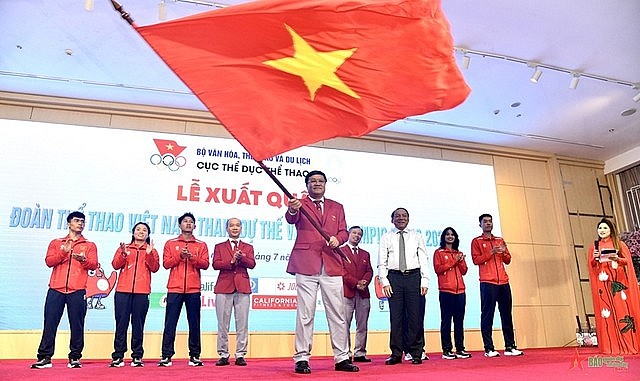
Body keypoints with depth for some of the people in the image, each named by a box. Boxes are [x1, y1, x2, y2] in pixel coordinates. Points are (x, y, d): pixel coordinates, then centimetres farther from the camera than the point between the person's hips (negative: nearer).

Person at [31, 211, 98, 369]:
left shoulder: (90, 245, 15)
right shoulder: (56, 243, 18)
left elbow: (94, 264, 2)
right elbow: (49, 261, 5)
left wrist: (83, 259, -18)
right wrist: (63, 252, -11)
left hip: (77, 290, -1)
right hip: (56, 289, 1)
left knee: (77, 325, -1)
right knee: (50, 323, -1)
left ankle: (75, 357, 6)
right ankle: (45, 357, 6)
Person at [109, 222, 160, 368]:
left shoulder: (151, 250, 15)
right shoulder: (124, 248, 16)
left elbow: (155, 268, 1)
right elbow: (115, 265, 3)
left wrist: (149, 254, -12)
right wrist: (123, 254, -14)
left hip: (142, 292, 0)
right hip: (123, 291, 1)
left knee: (138, 325, 1)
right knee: (121, 323, -1)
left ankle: (137, 356, 6)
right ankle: (118, 356, 5)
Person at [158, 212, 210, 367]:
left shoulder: (201, 245, 12)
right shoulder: (170, 243, 12)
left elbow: (205, 264, 1)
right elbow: (166, 263, 2)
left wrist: (193, 257, -14)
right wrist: (179, 256, -12)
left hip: (193, 290, 0)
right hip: (174, 289, 0)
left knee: (194, 324, 3)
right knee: (170, 324, 0)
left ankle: (195, 356, 10)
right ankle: (166, 356, 6)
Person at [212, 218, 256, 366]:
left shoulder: (248, 247, 17)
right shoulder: (219, 247, 15)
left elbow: (252, 264, 0)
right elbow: (215, 264, 0)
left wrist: (242, 257, -18)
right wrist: (231, 261, -13)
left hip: (242, 287, 0)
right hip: (224, 287, 0)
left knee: (242, 323, -1)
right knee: (222, 323, 1)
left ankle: (240, 355, 6)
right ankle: (223, 355, 9)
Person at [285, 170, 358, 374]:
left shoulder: (337, 207, 20)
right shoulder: (300, 204, 9)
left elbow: (343, 231, 15)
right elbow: (291, 219, -12)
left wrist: (337, 238, -8)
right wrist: (292, 210, -36)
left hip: (331, 266, 3)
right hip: (306, 265, -3)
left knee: (337, 314, 6)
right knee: (305, 314, -1)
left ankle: (342, 358, 15)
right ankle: (302, 359, 7)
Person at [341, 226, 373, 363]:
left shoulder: (365, 254, 22)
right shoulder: (340, 251, 6)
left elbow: (369, 271, 12)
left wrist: (364, 282, -8)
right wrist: (356, 283, -12)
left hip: (363, 294, 5)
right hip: (347, 292, -5)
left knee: (362, 326, 4)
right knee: (345, 325, -4)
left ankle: (360, 353, 10)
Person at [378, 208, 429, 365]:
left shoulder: (416, 237, 13)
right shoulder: (386, 238, 10)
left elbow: (423, 260, 8)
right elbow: (382, 262, 7)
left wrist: (424, 281, -2)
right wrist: (384, 282, -4)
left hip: (414, 276, 0)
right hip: (394, 277, 0)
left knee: (415, 316, 0)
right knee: (395, 316, 0)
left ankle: (416, 353, 10)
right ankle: (396, 354, 9)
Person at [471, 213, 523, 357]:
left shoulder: (500, 241, 20)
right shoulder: (476, 241, 6)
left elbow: (508, 260, 18)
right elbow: (476, 260, -4)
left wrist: (504, 252, -3)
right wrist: (491, 252, -13)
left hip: (503, 282, 5)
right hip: (487, 282, -5)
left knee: (506, 314, 6)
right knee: (487, 315, -5)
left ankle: (510, 347, 12)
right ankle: (489, 348, -2)